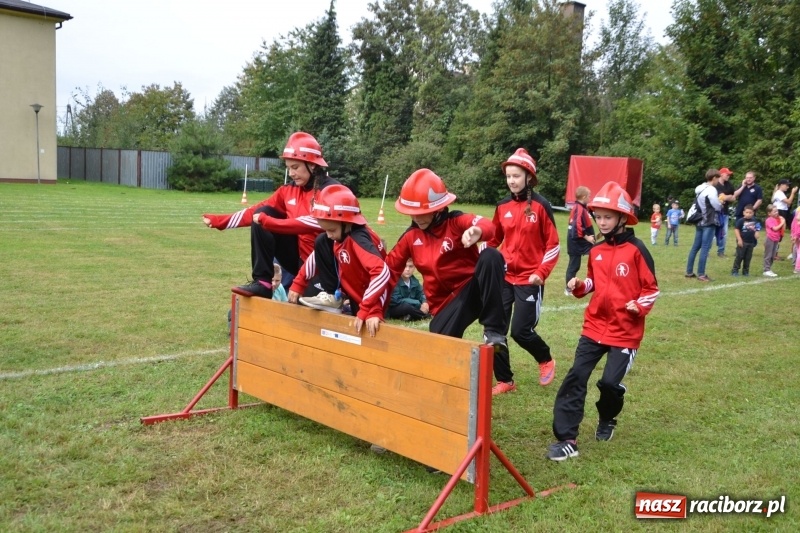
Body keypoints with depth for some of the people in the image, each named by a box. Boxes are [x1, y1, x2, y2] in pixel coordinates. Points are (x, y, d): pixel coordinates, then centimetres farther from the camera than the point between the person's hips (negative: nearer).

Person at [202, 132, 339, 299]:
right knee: (262, 214, -8)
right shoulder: (289, 190, 4)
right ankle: (262, 282, -9)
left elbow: (314, 222, -28)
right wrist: (218, 221, -2)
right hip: (298, 258, 7)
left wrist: (267, 221, -27)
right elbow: (256, 211, 5)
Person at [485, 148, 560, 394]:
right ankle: (504, 380, 16)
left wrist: (542, 273, -14)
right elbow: (493, 239, 14)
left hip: (529, 279, -5)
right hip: (504, 277, 5)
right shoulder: (502, 206, 5)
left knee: (521, 330, -5)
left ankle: (546, 361, 27)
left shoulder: (540, 206, -8)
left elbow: (553, 244, -6)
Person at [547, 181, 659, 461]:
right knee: (575, 377, -6)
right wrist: (579, 286, 0)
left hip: (625, 331, -4)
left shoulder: (636, 249, -9)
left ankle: (607, 421, 29)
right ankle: (566, 439, -5)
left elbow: (651, 289, -3)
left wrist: (640, 306, -19)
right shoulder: (596, 251, 6)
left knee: (609, 382, -6)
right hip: (594, 326, 5)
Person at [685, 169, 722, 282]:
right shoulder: (711, 190, -15)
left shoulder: (700, 189, 13)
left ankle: (689, 272, 15)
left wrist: (718, 201, 9)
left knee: (695, 247, 11)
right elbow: (717, 207, -12)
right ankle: (701, 274, -7)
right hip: (708, 223, -9)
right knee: (705, 249, -7)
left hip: (700, 222, 9)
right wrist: (721, 201, 10)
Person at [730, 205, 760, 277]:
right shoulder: (741, 221, -9)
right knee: (739, 256, -2)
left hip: (751, 242, 5)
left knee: (748, 257, 10)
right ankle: (735, 271, 3)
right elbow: (736, 229, -10)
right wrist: (739, 240, -15)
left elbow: (757, 230, 19)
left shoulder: (754, 221, 6)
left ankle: (745, 271, 19)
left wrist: (756, 234, -2)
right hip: (742, 242, -5)